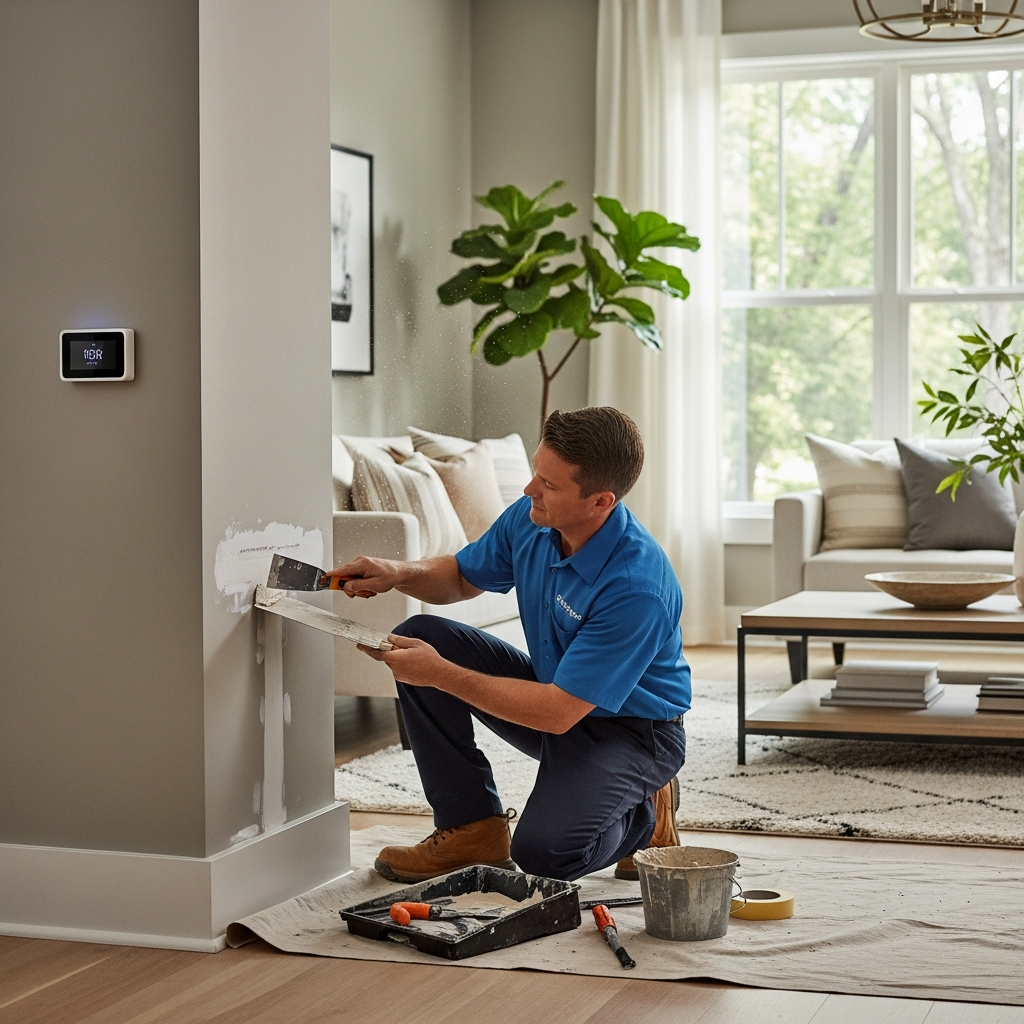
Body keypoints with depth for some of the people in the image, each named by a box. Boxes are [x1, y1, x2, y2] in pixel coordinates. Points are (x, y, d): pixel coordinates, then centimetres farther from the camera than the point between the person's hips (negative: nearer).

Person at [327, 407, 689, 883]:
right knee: (421, 637, -10)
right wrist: (399, 573, -13)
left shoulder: (637, 587, -34)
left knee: (543, 850, -31)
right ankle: (473, 826, -1)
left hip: (629, 729, -7)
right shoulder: (529, 519, -12)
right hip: (555, 689, 7)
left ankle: (646, 812, 5)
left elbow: (558, 712, -32)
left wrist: (441, 675, -31)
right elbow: (463, 576, 9)